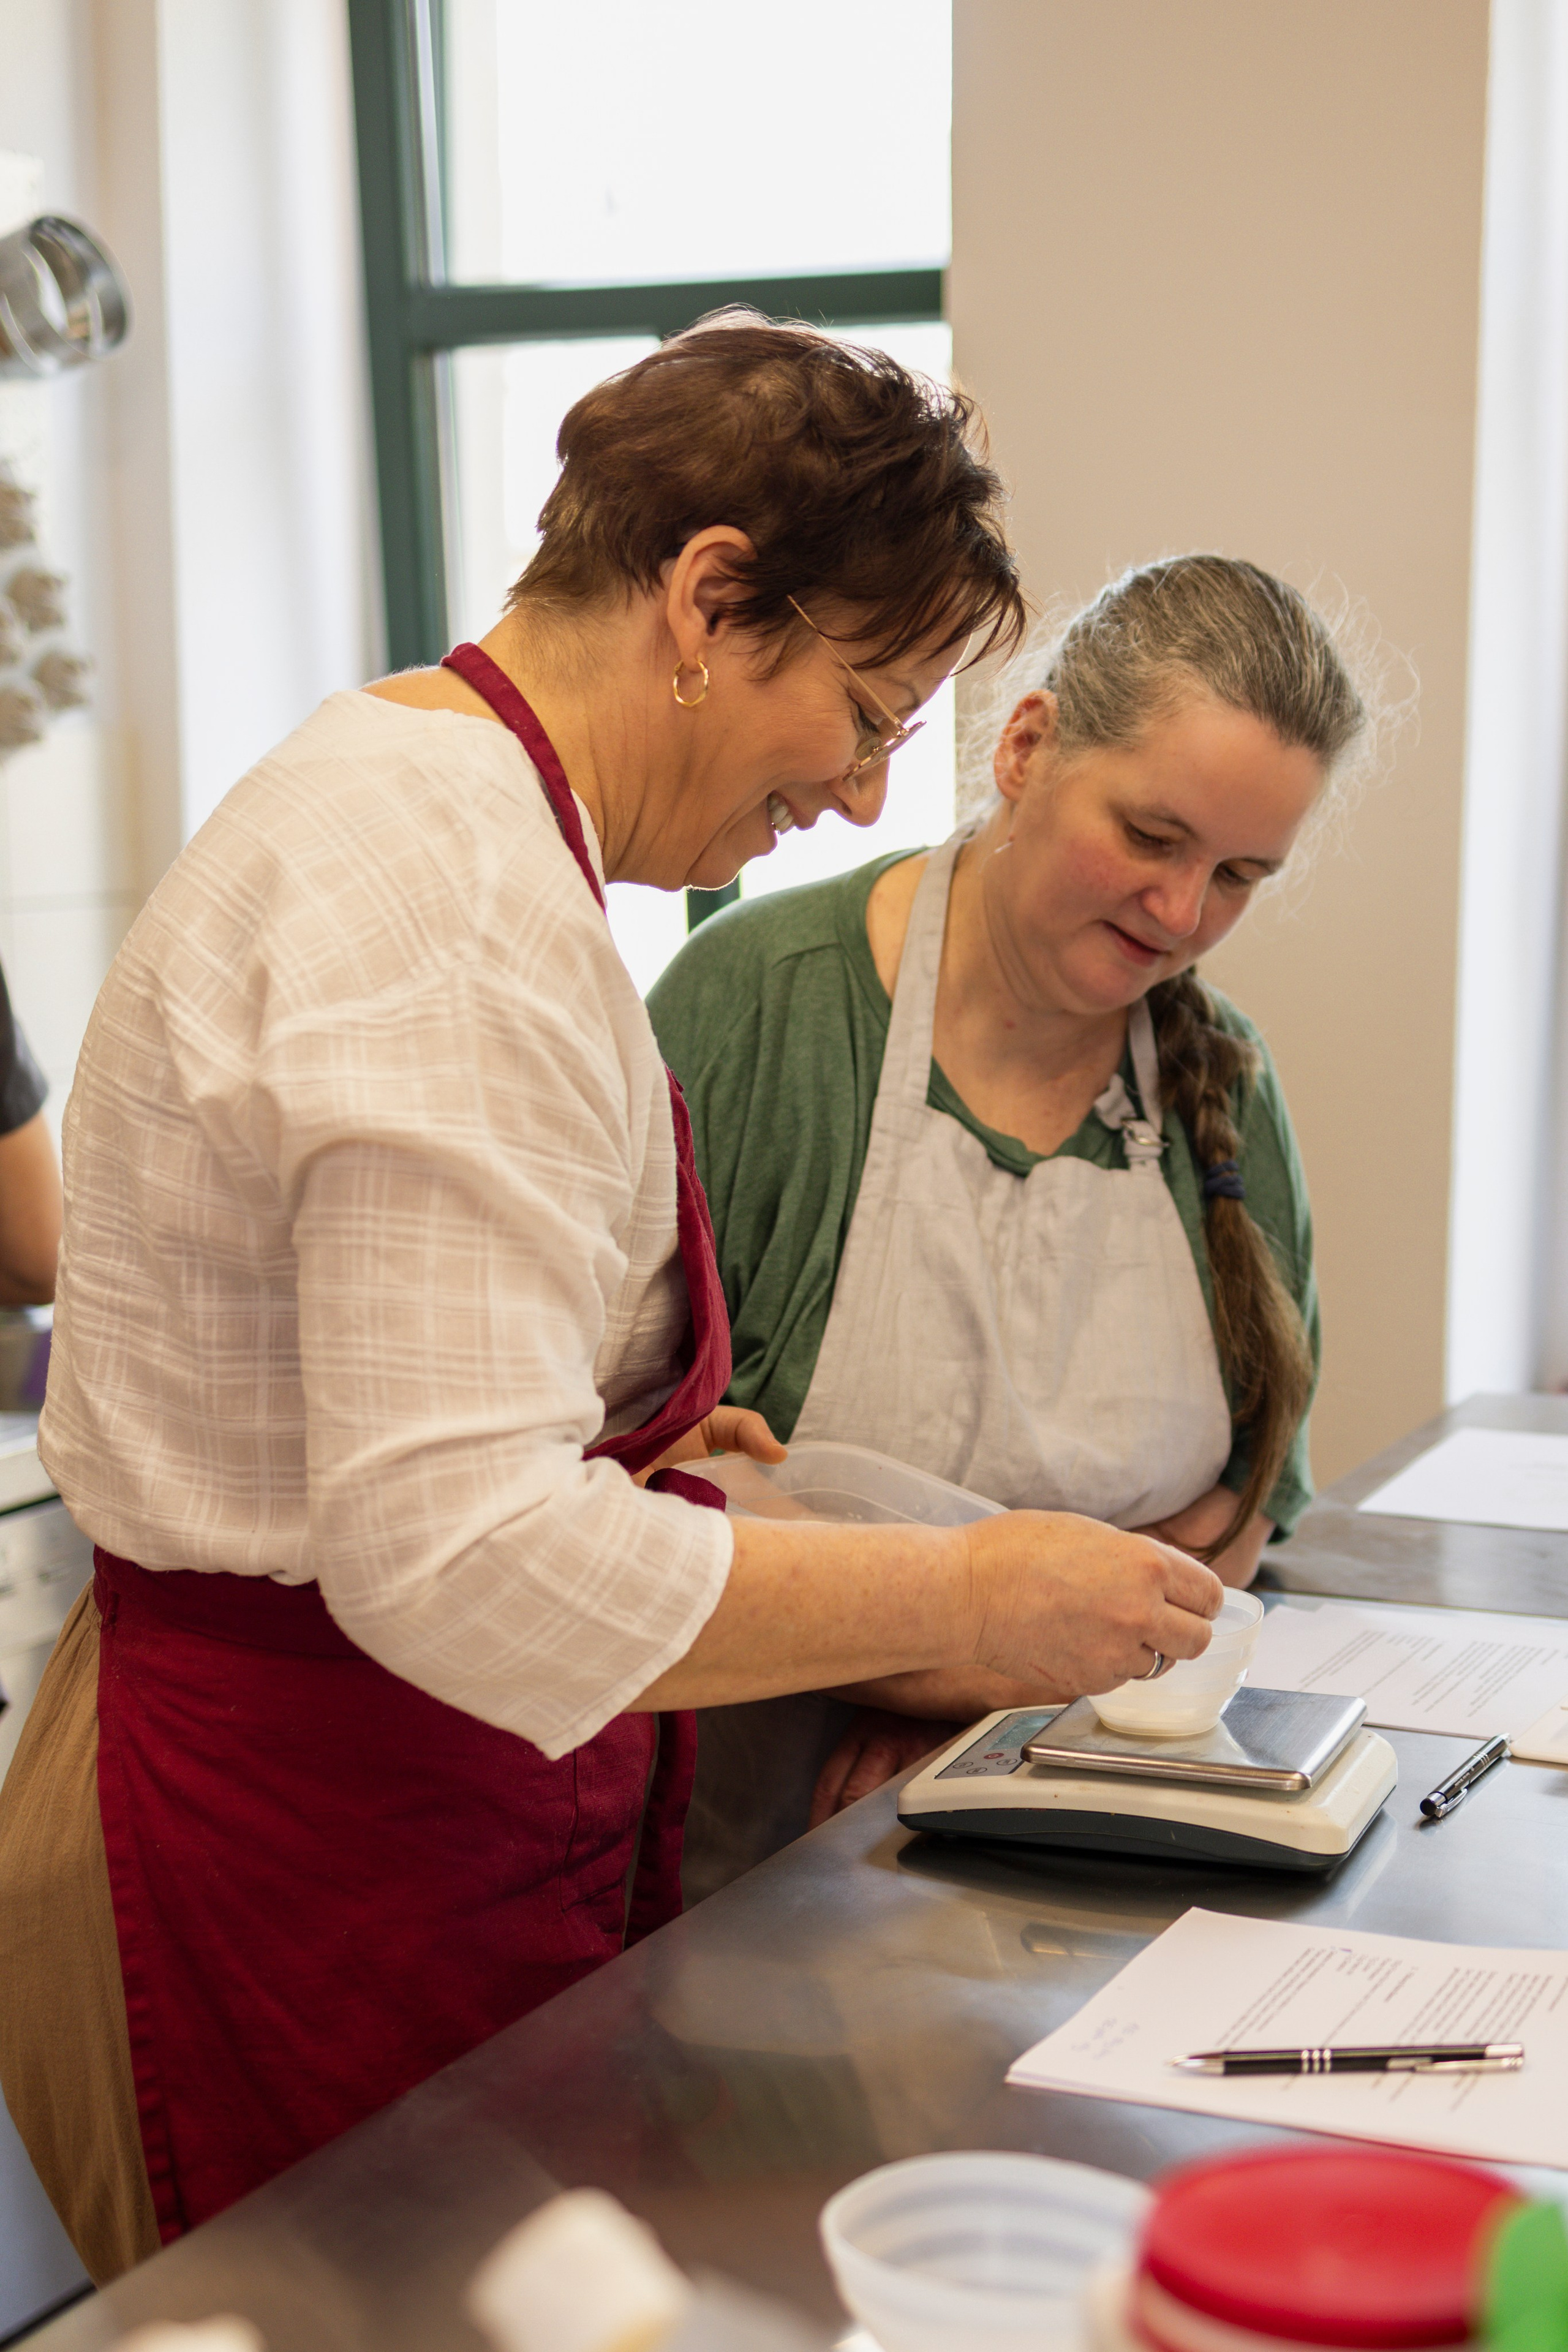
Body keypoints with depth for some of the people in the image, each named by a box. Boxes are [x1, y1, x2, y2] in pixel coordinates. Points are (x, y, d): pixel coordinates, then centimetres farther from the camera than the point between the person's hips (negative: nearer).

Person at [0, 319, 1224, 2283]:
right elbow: (464, 1554, -29)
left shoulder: (398, 791, 12)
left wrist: (632, 1438, 12)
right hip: (333, 1843, -10)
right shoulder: (471, 896, -22)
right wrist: (970, 1598, -21)